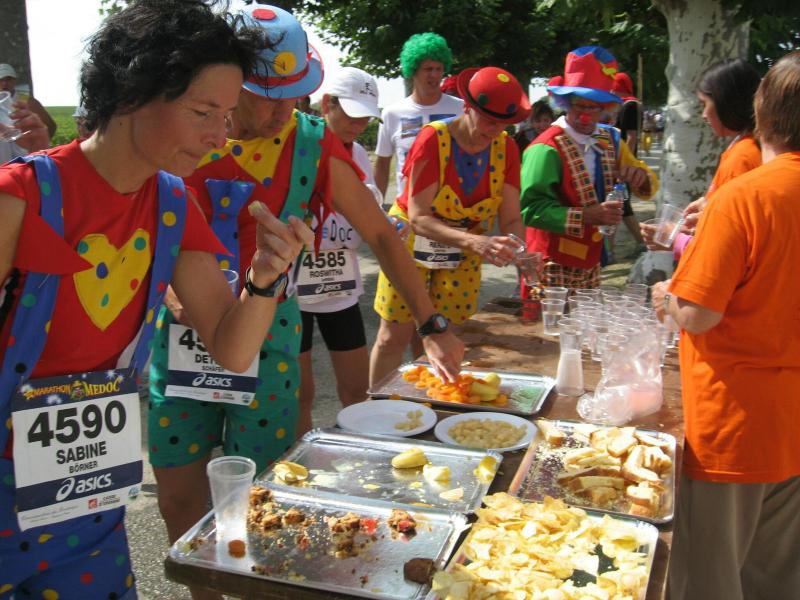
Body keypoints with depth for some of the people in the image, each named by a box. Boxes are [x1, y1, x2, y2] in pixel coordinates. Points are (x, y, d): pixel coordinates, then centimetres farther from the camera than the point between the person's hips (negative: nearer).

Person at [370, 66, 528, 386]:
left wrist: (519, 250, -32)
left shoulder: (506, 148, -9)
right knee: (394, 337, 0)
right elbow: (418, 218, -29)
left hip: (462, 254, 4)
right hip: (413, 243, -4)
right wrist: (474, 241, -43)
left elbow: (510, 218, -9)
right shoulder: (433, 139, -23)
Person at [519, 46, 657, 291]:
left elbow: (648, 188, 16)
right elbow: (531, 208, -23)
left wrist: (640, 177, -8)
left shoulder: (609, 140, 9)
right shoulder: (546, 149, -15)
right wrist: (586, 216, -31)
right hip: (554, 269, -7)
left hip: (590, 265, 7)